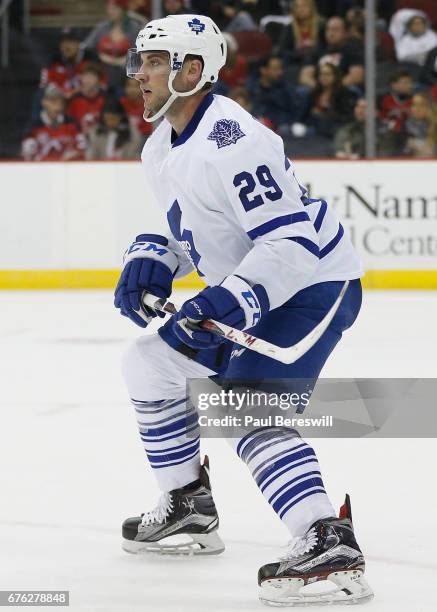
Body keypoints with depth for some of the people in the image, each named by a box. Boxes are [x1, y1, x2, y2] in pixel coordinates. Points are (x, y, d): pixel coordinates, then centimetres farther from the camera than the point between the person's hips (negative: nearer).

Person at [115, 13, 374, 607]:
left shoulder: (230, 140, -25)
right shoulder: (162, 150, 8)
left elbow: (291, 238, -29)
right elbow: (185, 228, 22)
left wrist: (233, 300, -38)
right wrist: (151, 261, 1)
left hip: (314, 284, -11)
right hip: (248, 292, 11)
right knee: (150, 362, 17)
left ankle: (330, 545, -37)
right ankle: (190, 510, 27)